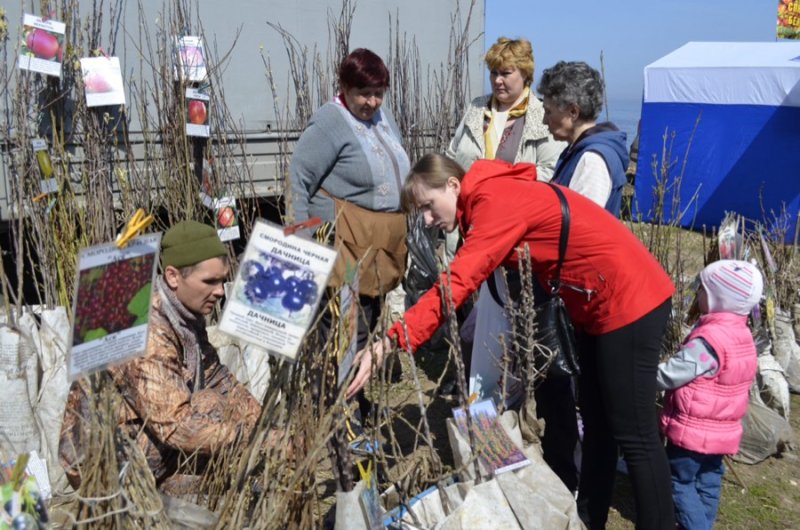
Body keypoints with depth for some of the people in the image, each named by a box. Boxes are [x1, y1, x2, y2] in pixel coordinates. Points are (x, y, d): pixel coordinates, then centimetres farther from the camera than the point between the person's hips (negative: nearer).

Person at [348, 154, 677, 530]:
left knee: (634, 435, 0)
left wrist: (391, 341, -36)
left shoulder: (496, 202, -20)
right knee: (596, 424, 17)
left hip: (630, 302, -10)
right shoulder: (497, 197, 10)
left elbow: (456, 284, -31)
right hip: (602, 308, 10)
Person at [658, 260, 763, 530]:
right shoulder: (742, 335, 4)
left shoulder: (708, 339, -26)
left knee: (680, 481, 5)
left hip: (694, 429, -9)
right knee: (708, 480, 20)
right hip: (721, 429, 9)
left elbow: (668, 375, -25)